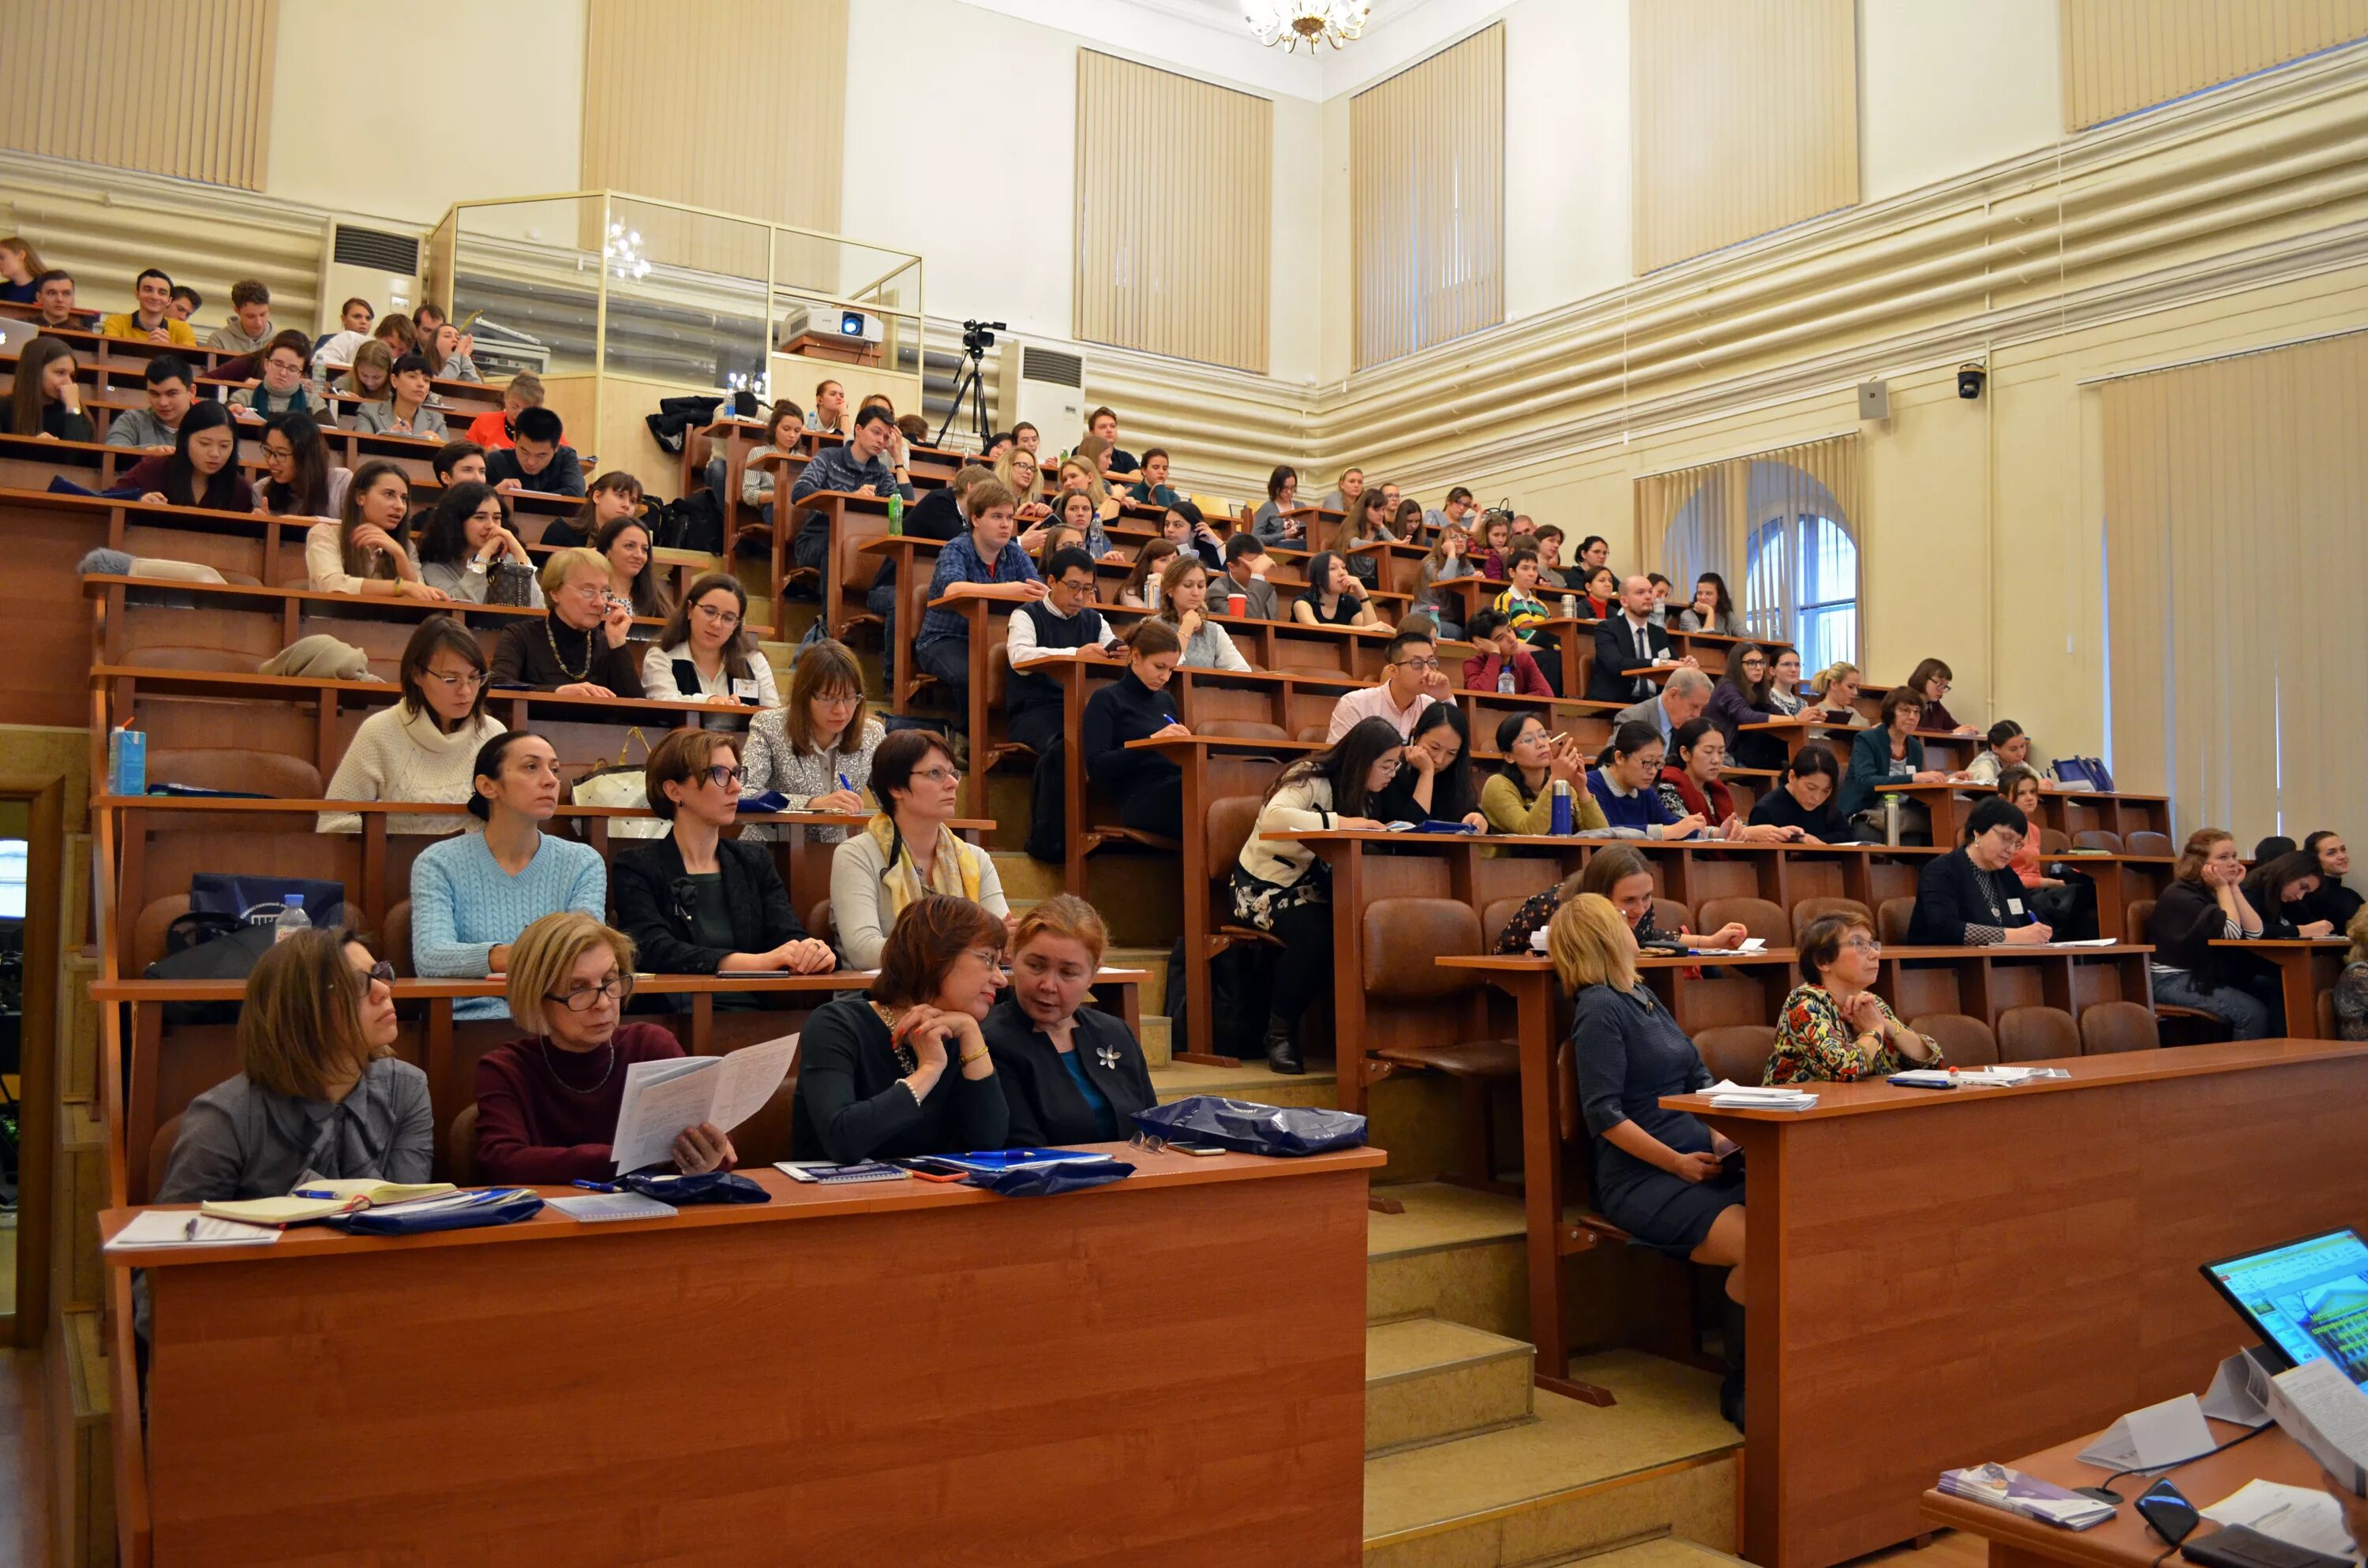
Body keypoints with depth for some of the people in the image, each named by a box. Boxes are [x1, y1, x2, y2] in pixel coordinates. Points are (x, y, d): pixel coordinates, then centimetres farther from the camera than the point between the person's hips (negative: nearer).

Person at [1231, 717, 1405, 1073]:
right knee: (1316, 934, -35)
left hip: (1312, 887, 7)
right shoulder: (1309, 779, -18)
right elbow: (1272, 817, -37)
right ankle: (1280, 1033, -14)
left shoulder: (1358, 794, 8)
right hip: (1264, 886, -7)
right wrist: (1338, 822, -39)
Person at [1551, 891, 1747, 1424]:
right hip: (1641, 1179, -8)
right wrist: (1677, 1163, -16)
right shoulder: (1600, 1009, -7)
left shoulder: (1643, 995, 19)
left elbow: (1699, 1077, 20)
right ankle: (1739, 1387, -7)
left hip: (1700, 1159, 8)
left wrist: (1722, 1135, 3)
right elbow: (1604, 1115, -13)